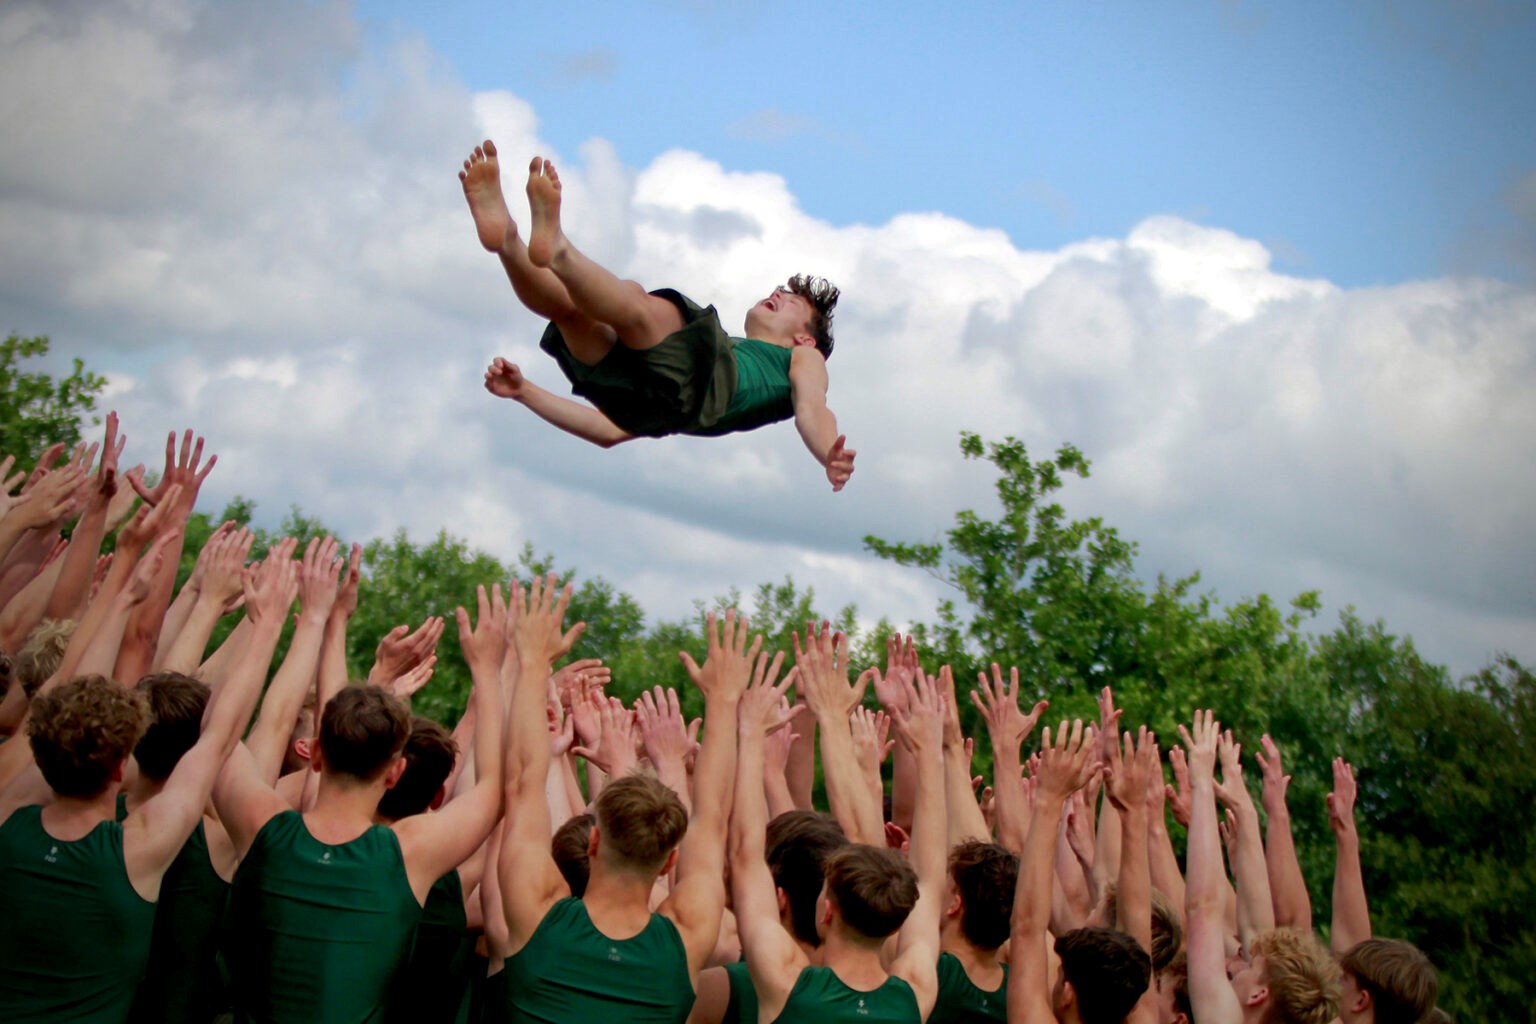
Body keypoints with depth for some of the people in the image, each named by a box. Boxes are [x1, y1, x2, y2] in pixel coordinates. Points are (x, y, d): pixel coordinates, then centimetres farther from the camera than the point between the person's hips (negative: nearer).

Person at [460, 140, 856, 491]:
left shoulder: (802, 357, 35)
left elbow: (812, 408, 7)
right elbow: (611, 431, 35)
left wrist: (831, 457, -18)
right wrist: (524, 391, 25)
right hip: (640, 403, 5)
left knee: (636, 301, -28)